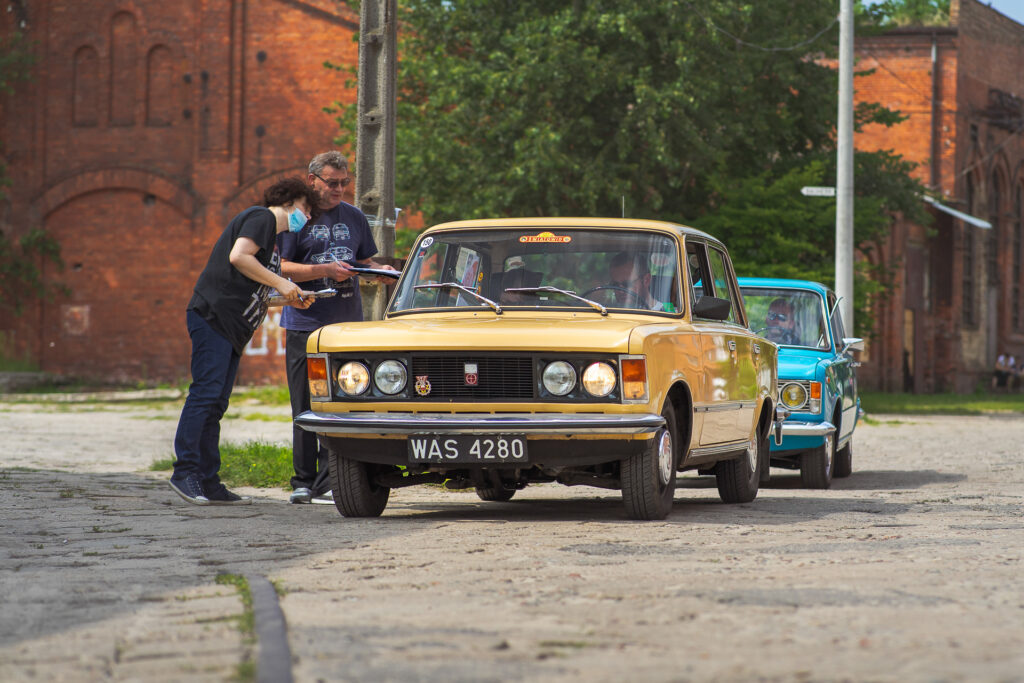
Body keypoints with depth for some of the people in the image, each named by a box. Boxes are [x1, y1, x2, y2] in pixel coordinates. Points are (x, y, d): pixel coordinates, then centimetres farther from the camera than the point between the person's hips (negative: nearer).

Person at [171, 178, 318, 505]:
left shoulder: (271, 232, 27)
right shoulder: (261, 218, -3)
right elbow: (238, 257, -19)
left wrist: (289, 298, 15)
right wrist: (280, 283, -14)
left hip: (231, 327, 10)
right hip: (212, 316, -10)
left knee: (215, 403, 6)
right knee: (206, 392, -15)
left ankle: (208, 483, 4)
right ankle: (185, 471, -18)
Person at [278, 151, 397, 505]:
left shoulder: (354, 218, 14)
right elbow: (283, 267, -5)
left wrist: (380, 271, -1)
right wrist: (325, 270, -18)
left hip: (347, 322, 3)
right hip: (304, 324, -3)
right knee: (305, 408, 1)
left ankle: (328, 483, -3)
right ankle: (303, 482, 9)